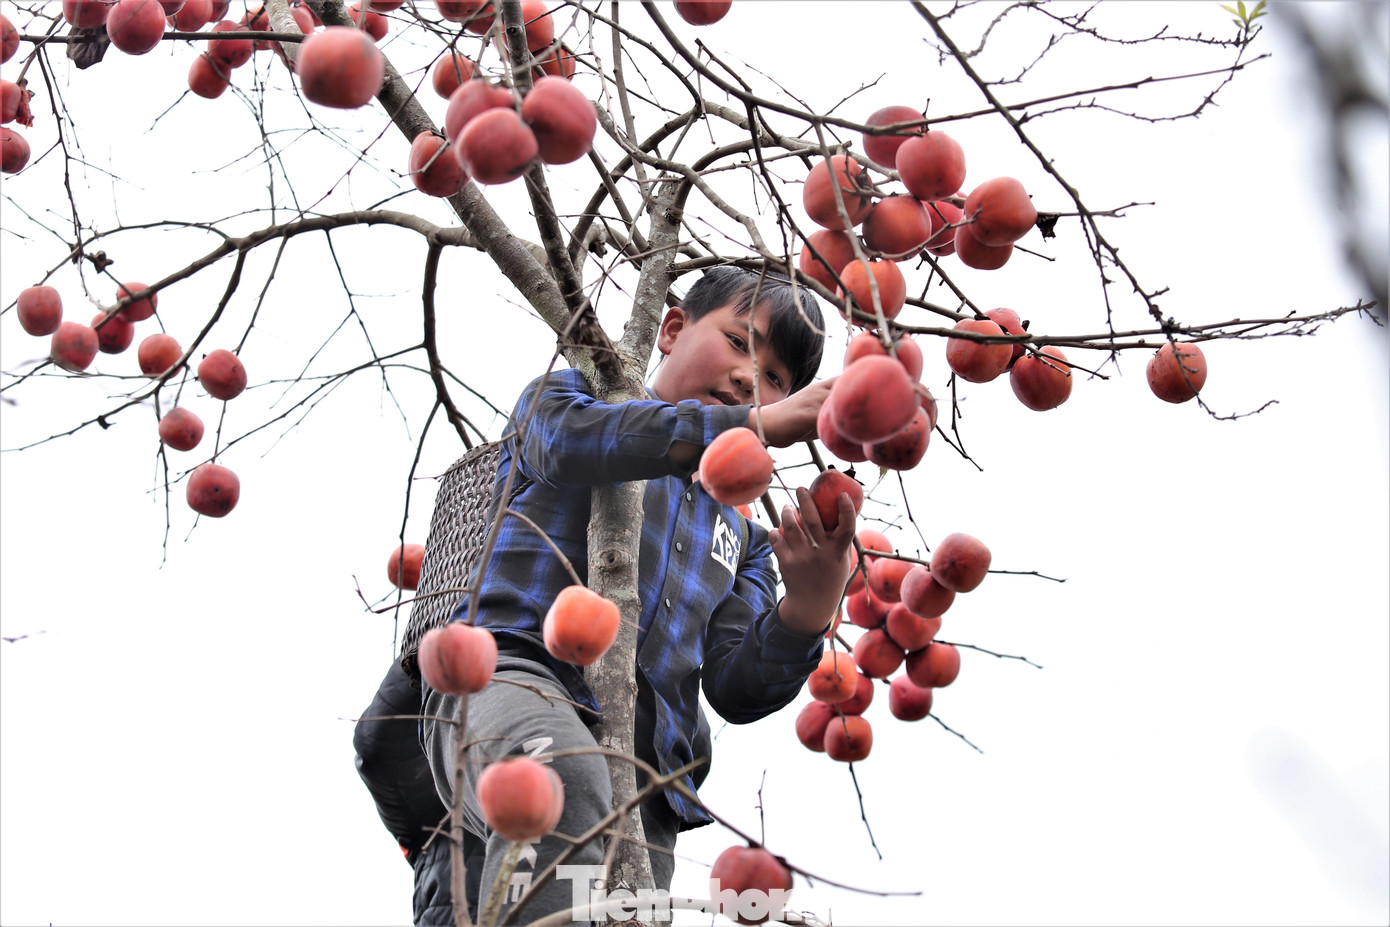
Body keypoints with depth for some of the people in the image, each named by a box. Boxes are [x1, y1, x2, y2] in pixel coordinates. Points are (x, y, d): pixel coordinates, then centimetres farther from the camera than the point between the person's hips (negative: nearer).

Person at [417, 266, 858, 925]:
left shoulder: (741, 534, 30)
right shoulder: (566, 396, 21)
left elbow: (735, 690, 14)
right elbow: (568, 439, -8)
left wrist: (806, 610, -9)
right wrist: (759, 426, -15)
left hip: (644, 776, 5)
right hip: (512, 675, -5)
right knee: (562, 781, -38)